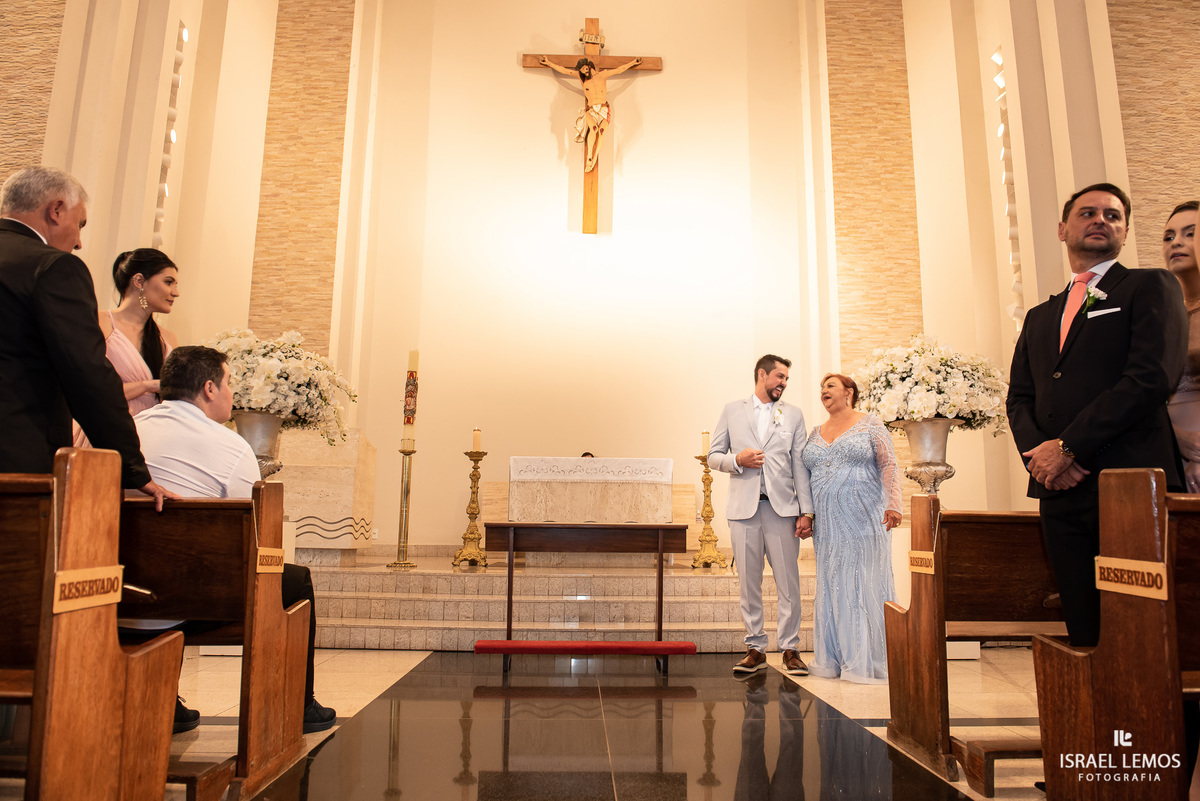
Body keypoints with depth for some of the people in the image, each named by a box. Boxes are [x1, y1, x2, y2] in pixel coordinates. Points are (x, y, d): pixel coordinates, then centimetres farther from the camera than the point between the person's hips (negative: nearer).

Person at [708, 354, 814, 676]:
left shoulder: (793, 415, 12)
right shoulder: (732, 410, 11)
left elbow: (800, 466, 6)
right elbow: (713, 456, 11)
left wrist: (806, 511, -2)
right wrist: (737, 460, -10)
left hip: (782, 507, 0)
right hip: (744, 508, 0)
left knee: (788, 582, 0)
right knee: (749, 583, 5)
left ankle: (790, 649, 11)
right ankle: (755, 649, 16)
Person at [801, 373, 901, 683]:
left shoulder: (870, 425, 2)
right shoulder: (816, 434, 15)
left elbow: (889, 465, -4)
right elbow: (805, 476, 16)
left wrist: (893, 504, -15)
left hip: (863, 518, -5)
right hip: (827, 524, 5)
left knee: (865, 583, -2)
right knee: (830, 585, 7)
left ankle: (867, 661, 7)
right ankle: (833, 658, 16)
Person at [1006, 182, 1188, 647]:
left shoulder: (1151, 287, 6)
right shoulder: (1039, 317, 23)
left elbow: (1152, 378, -10)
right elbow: (1019, 398, 16)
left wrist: (1068, 447, -13)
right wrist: (1037, 453, -5)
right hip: (1059, 490, 5)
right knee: (1085, 634, 8)